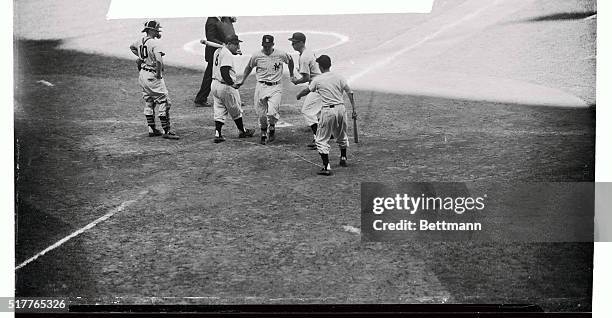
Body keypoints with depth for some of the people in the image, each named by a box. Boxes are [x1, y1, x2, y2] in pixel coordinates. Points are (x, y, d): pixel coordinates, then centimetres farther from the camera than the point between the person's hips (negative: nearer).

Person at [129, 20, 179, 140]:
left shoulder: (140, 41, 5)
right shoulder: (155, 43, -20)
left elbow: (132, 47, 29)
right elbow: (159, 60, -33)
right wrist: (159, 73, -19)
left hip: (142, 74, 9)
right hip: (152, 75, -9)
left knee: (149, 103, 17)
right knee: (163, 102, -2)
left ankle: (152, 129, 22)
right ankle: (166, 131, -2)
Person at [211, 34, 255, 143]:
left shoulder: (218, 51, 11)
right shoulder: (228, 55, -18)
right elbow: (224, 71, -27)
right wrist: (232, 84, -25)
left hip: (215, 84, 8)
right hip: (225, 86, -8)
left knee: (219, 111, 10)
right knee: (235, 110, 10)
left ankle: (217, 134, 3)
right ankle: (242, 131, 25)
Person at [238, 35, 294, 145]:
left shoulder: (281, 54, -6)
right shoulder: (256, 56, -4)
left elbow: (290, 60, 16)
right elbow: (249, 67, 14)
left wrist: (291, 75, 23)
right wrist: (242, 81, 13)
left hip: (275, 87, -1)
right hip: (261, 86, 1)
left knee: (272, 112, -16)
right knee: (261, 114, 3)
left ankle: (272, 127, 16)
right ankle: (263, 133, 26)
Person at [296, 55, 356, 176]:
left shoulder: (318, 79, -3)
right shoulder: (339, 77, 5)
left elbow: (307, 91, 10)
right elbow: (350, 93, 0)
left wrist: (298, 96, 31)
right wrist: (354, 109, 3)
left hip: (327, 110, -4)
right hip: (341, 109, 4)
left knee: (322, 139, 3)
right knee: (341, 135, 26)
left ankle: (326, 167, -6)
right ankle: (343, 159, 40)